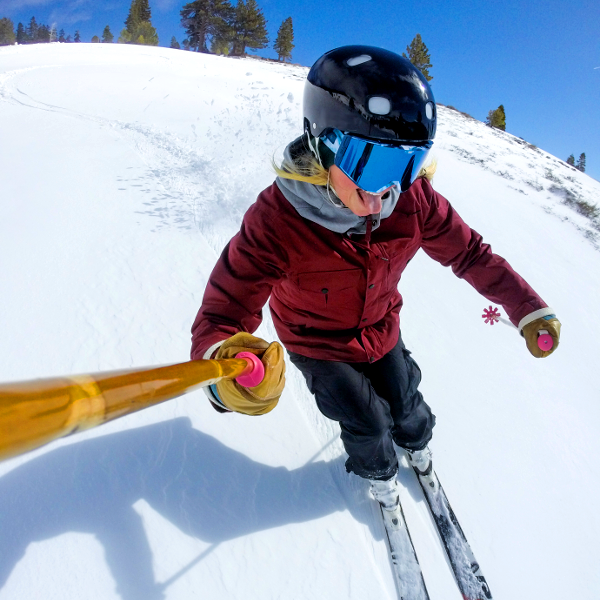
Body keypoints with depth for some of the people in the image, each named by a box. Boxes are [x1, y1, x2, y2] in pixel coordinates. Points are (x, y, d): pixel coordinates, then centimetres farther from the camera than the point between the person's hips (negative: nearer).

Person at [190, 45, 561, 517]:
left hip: (381, 332, 4)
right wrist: (225, 361, -61)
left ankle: (417, 441, 60)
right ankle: (378, 472, 46)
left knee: (404, 401, 20)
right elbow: (224, 308, -38)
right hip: (318, 347, -3)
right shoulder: (276, 219, -37)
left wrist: (528, 308, -10)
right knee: (367, 421, 7)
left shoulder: (412, 199, -25)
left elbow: (468, 251, -10)